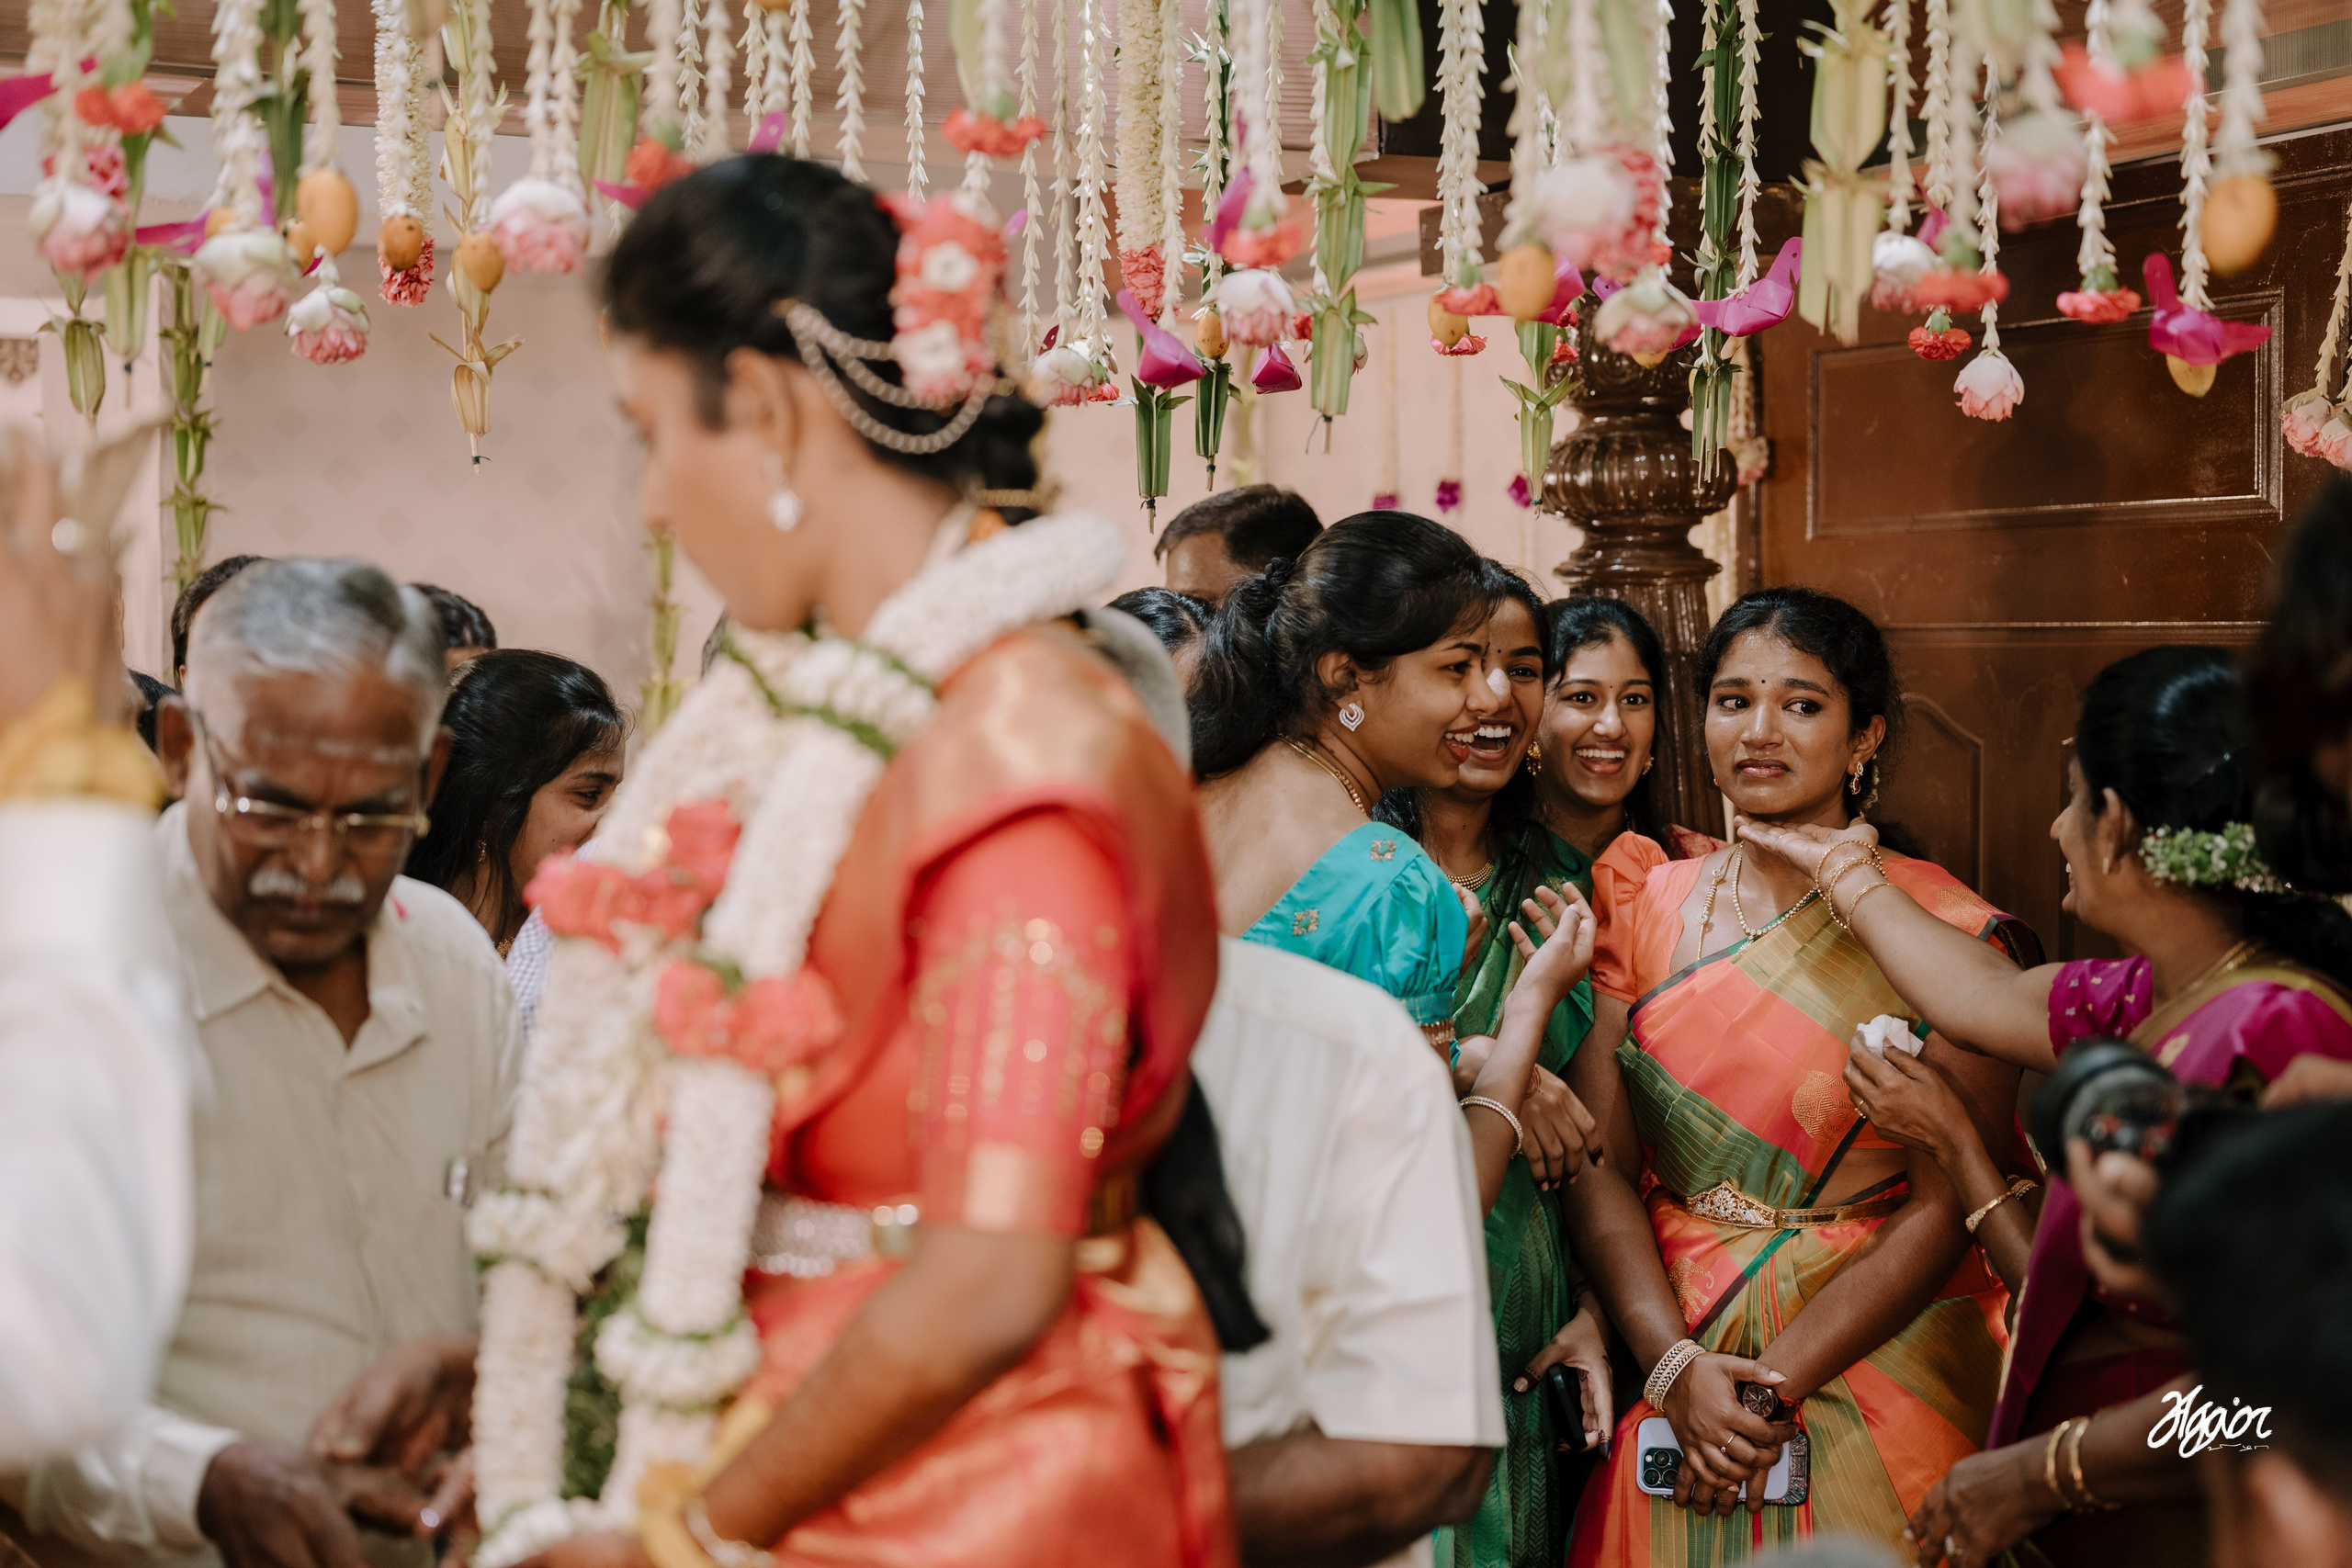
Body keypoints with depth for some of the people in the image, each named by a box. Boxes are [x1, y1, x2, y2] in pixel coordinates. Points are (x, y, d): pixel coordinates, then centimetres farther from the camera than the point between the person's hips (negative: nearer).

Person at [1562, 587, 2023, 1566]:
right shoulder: (1647, 907, 5)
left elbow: (1947, 1206, -12)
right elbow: (1599, 1167, -1)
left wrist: (1773, 1386, -17)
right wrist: (1678, 1369, -15)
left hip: (1869, 1369, -3)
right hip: (1668, 1397, 3)